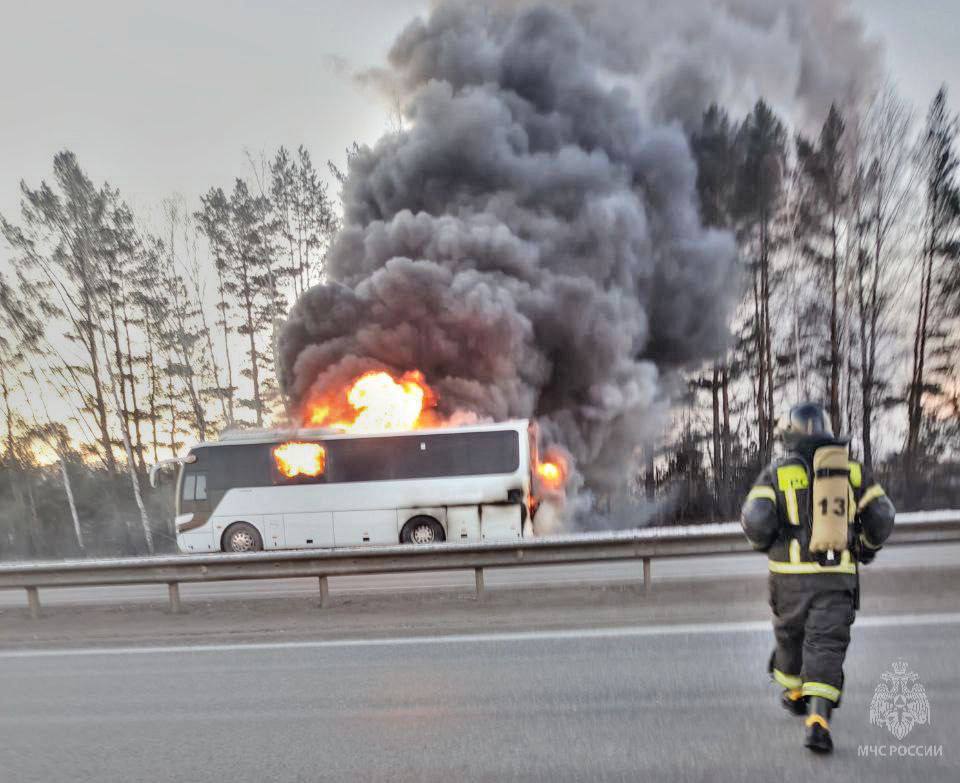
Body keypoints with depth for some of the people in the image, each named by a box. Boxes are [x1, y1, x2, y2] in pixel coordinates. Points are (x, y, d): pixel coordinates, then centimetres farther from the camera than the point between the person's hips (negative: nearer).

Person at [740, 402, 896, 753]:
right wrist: (867, 548, 23)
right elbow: (882, 517, 4)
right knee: (826, 646, 1)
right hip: (838, 576, 1)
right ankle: (817, 721, -13)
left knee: (790, 635, 21)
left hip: (791, 573, -1)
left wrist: (765, 543, 9)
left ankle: (794, 694, 42)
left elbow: (754, 520, -13)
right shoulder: (851, 469, 6)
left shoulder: (778, 472, -3)